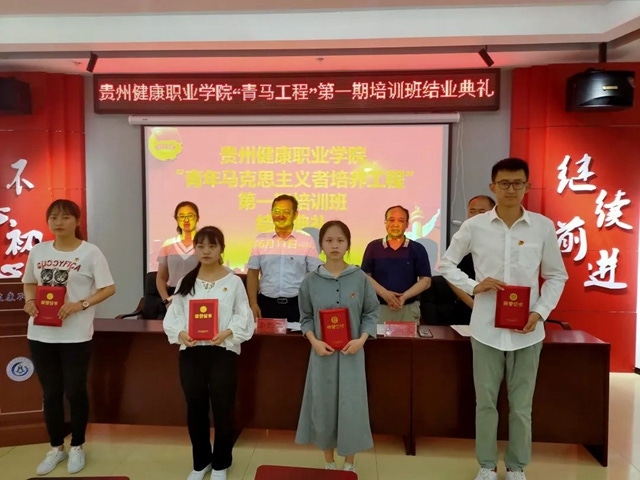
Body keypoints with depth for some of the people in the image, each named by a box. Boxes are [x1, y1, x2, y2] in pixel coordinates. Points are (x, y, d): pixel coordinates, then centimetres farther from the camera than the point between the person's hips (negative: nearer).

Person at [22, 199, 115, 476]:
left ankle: (77, 447, 28)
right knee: (50, 392, 15)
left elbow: (108, 288, -8)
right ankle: (56, 447, 33)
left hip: (75, 335, -4)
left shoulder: (90, 252, -8)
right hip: (40, 334, 4)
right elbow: (29, 282, 18)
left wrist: (80, 305, -19)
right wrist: (30, 301, -2)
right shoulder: (38, 251, 6)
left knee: (75, 391, 7)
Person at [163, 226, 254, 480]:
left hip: (222, 352, -2)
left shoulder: (233, 281, -1)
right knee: (195, 410, 14)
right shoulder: (186, 282, 7)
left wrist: (227, 332, -21)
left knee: (223, 409, 7)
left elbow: (244, 317, -5)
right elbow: (171, 316, 4)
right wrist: (180, 333, -15)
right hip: (190, 352, 3)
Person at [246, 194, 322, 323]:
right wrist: (253, 304, -1)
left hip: (297, 304, -1)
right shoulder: (260, 240, 5)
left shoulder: (307, 240, -1)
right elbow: (252, 274, 7)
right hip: (267, 304, 2)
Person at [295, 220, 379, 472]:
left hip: (351, 353, -1)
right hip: (322, 353, 1)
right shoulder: (311, 280, -3)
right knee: (323, 407, 10)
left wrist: (361, 340, -12)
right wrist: (314, 341, -11)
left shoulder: (359, 278, -5)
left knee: (351, 407, 6)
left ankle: (350, 464, 28)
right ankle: (329, 463, 31)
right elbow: (306, 317, 5)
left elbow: (371, 313, 2)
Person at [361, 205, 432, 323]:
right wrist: (384, 293, -13)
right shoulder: (373, 247, 5)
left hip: (409, 308, 1)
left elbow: (426, 280, 2)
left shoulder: (417, 249, 5)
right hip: (379, 307, 0)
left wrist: (405, 296, -12)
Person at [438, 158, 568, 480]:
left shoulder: (543, 227, -3)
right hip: (486, 329, 0)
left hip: (527, 331, 0)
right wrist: (473, 286, -10)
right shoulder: (474, 226, -3)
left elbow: (557, 276, 5)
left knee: (521, 405, 12)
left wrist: (540, 311, -9)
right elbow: (447, 264, 6)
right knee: (486, 401, 12)